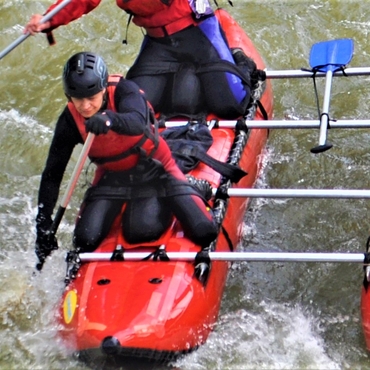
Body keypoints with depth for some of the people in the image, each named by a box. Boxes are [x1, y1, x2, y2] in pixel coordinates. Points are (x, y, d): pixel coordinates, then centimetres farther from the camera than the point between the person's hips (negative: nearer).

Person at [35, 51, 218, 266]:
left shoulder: (124, 91, -23)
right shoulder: (70, 120, -15)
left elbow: (138, 123, -45)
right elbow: (52, 175, -10)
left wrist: (110, 119, -67)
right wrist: (43, 227, -14)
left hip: (155, 170, -3)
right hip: (112, 177, 3)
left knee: (203, 232, -17)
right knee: (86, 240, -14)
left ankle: (165, 204, 16)